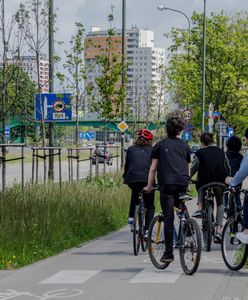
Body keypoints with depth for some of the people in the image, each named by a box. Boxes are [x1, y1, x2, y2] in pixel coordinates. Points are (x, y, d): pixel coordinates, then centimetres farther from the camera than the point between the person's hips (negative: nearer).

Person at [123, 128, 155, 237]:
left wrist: (125, 177, 35)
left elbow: (126, 166, 23)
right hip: (147, 179, -2)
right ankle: (147, 230, -2)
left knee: (135, 194, 36)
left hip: (132, 179, 2)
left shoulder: (131, 149, 19)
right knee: (150, 206, 13)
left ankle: (131, 218, 21)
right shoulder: (152, 150, 15)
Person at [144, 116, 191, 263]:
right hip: (183, 184, 2)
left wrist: (149, 186, 19)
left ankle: (169, 253, -5)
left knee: (168, 218, -3)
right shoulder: (185, 145, 18)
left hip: (167, 184, -2)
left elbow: (153, 168, 11)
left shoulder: (160, 145, 12)